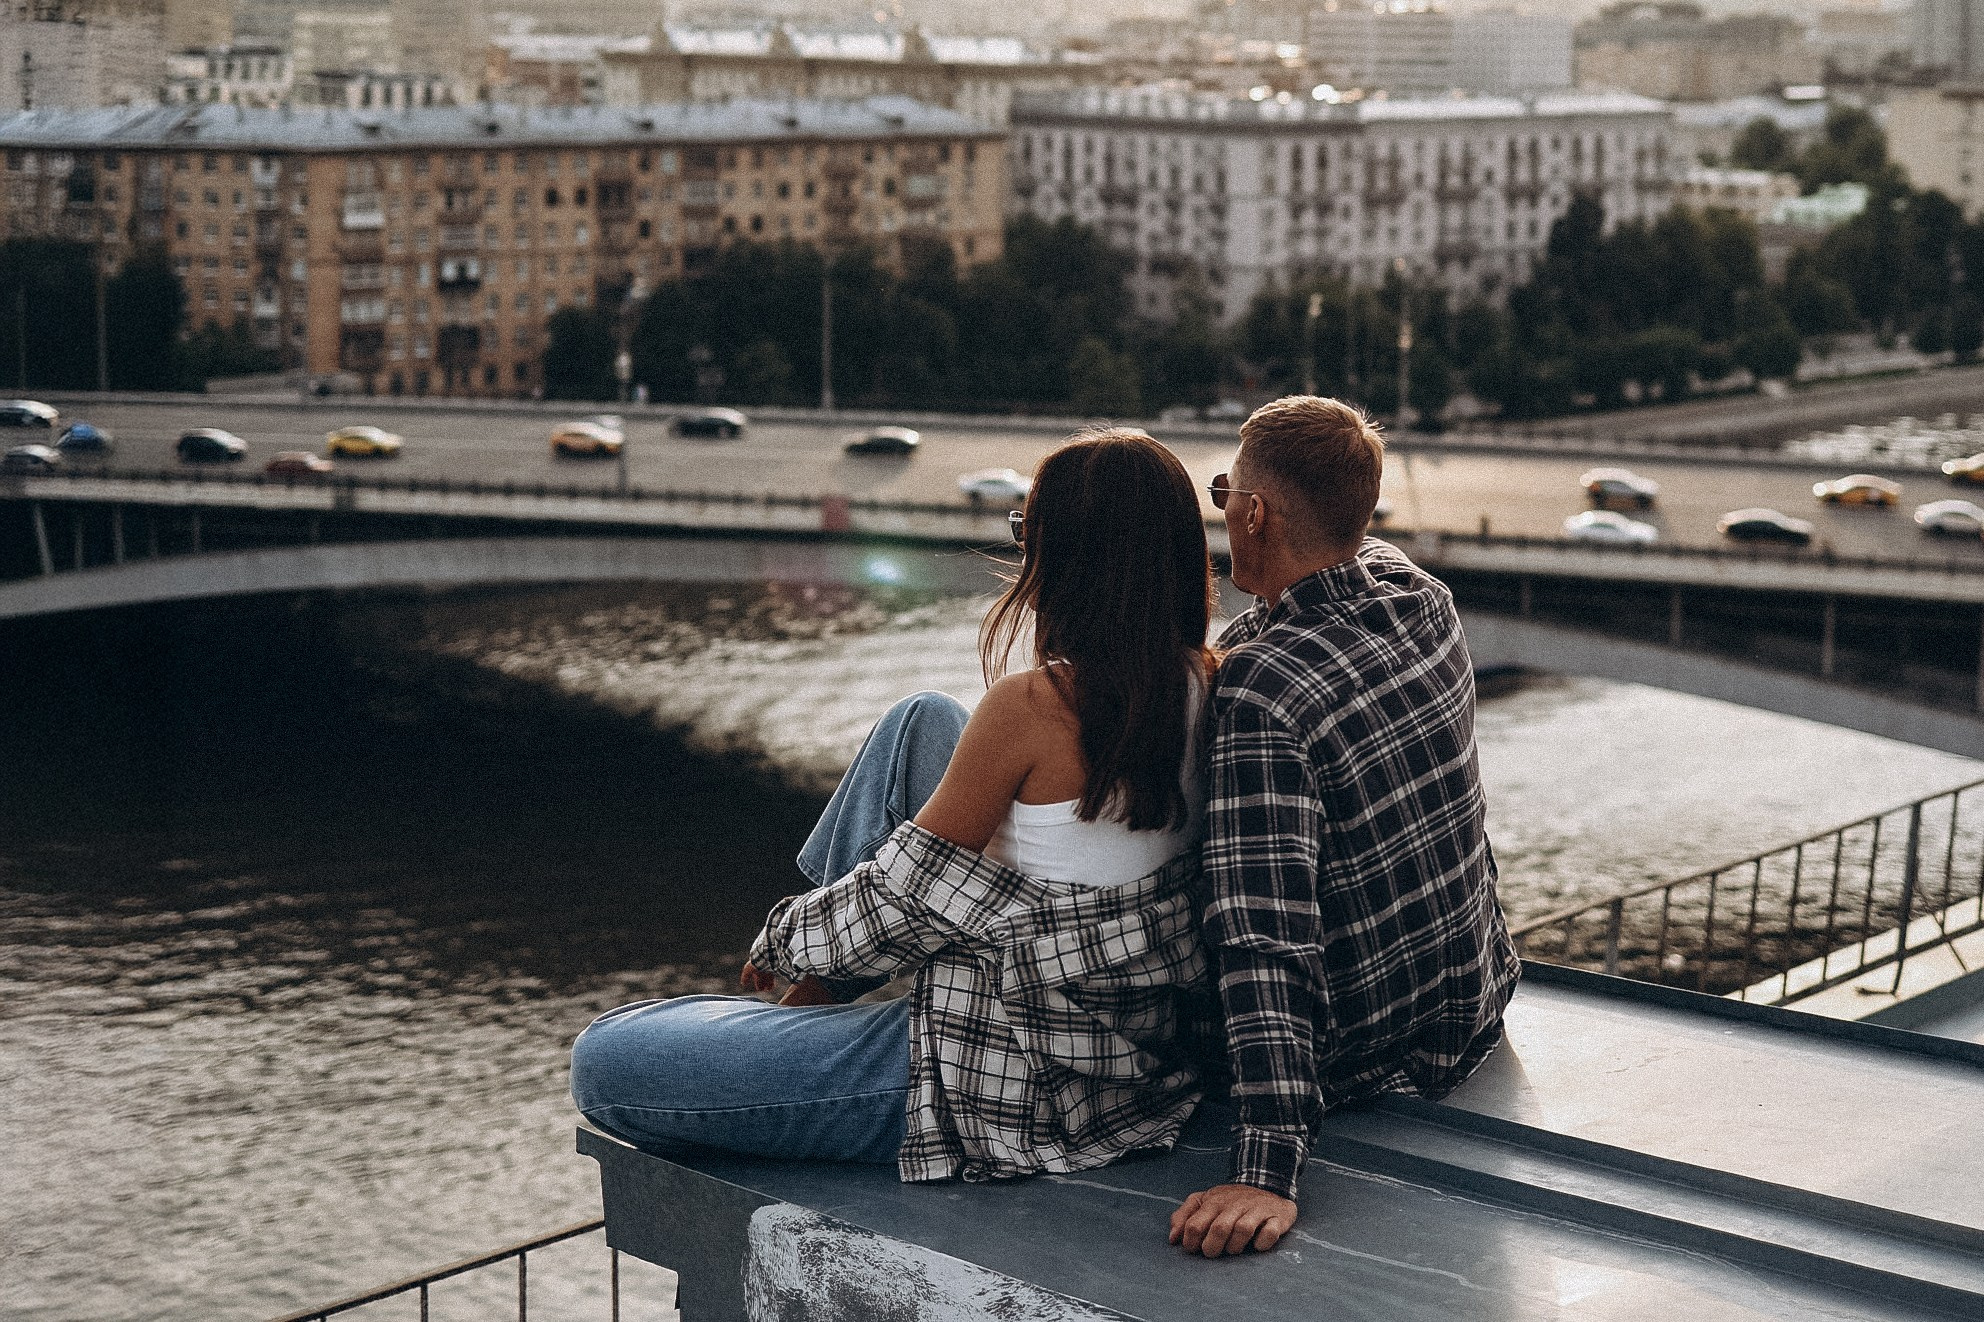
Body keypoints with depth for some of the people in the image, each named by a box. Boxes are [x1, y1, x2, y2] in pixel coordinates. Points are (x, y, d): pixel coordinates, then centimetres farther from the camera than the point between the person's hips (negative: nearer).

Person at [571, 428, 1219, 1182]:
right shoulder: (1204, 683, -4)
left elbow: (904, 897, -11)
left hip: (1011, 1090, -9)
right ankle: (813, 1001, 30)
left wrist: (785, 942, 6)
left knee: (606, 1061, -4)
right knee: (922, 725, 21)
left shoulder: (1032, 707, -24)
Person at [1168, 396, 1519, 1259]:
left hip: (1360, 1058, -7)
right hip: (1478, 1009, 7)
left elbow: (1266, 936, -37)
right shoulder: (1419, 597, -6)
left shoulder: (1260, 697, -30)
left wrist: (1265, 1173, -39)